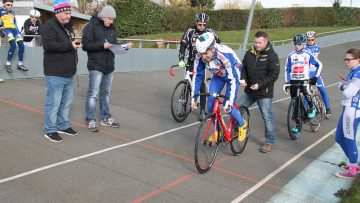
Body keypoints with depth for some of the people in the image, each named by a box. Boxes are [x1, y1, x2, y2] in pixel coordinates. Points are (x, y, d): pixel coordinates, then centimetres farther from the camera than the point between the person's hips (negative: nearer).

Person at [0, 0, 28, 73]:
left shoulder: (12, 12, 24)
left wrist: (18, 30, 19)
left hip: (14, 29, 6)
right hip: (6, 29, -5)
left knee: (21, 45, -13)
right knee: (13, 45, -28)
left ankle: (20, 64, -3)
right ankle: (8, 64, -19)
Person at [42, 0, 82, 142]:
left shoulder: (68, 26, 18)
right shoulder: (49, 26, -10)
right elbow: (48, 45, -26)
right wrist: (69, 45, -28)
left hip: (69, 73, 9)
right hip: (55, 74, -9)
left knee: (66, 102, 15)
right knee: (53, 103, -3)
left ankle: (63, 126, 29)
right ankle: (50, 130, 8)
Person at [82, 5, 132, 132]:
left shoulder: (111, 28, 13)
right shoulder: (91, 27, -7)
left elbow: (114, 45, 16)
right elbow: (85, 45, -14)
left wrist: (124, 47, -3)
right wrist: (101, 45, -23)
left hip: (109, 66, 7)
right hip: (96, 66, -6)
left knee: (105, 93, 14)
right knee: (93, 94, -3)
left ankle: (105, 118, 23)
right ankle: (91, 120, 4)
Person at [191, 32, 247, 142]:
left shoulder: (225, 55, -40)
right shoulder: (200, 56, -26)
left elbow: (233, 80, -36)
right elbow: (197, 76, -14)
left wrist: (229, 102, -39)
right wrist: (194, 96, -17)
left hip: (233, 74, -4)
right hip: (217, 76, 5)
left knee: (228, 107, -12)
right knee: (210, 103, -8)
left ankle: (242, 125, 18)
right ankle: (217, 131, 13)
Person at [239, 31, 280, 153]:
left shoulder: (272, 55, -10)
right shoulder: (249, 53, 5)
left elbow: (274, 74, -14)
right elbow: (243, 68, 13)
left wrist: (260, 84, -21)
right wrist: (243, 79, -7)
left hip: (264, 93, -5)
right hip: (249, 91, 6)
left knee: (267, 117, 1)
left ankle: (269, 142, 16)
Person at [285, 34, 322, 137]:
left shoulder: (308, 55, -1)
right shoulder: (291, 55, 2)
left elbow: (319, 65, 5)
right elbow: (287, 69, 6)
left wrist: (315, 77, -3)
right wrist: (287, 82, 0)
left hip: (304, 80, -2)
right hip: (293, 81, 2)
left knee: (307, 93, -32)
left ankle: (311, 108, 1)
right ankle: (297, 125, 14)